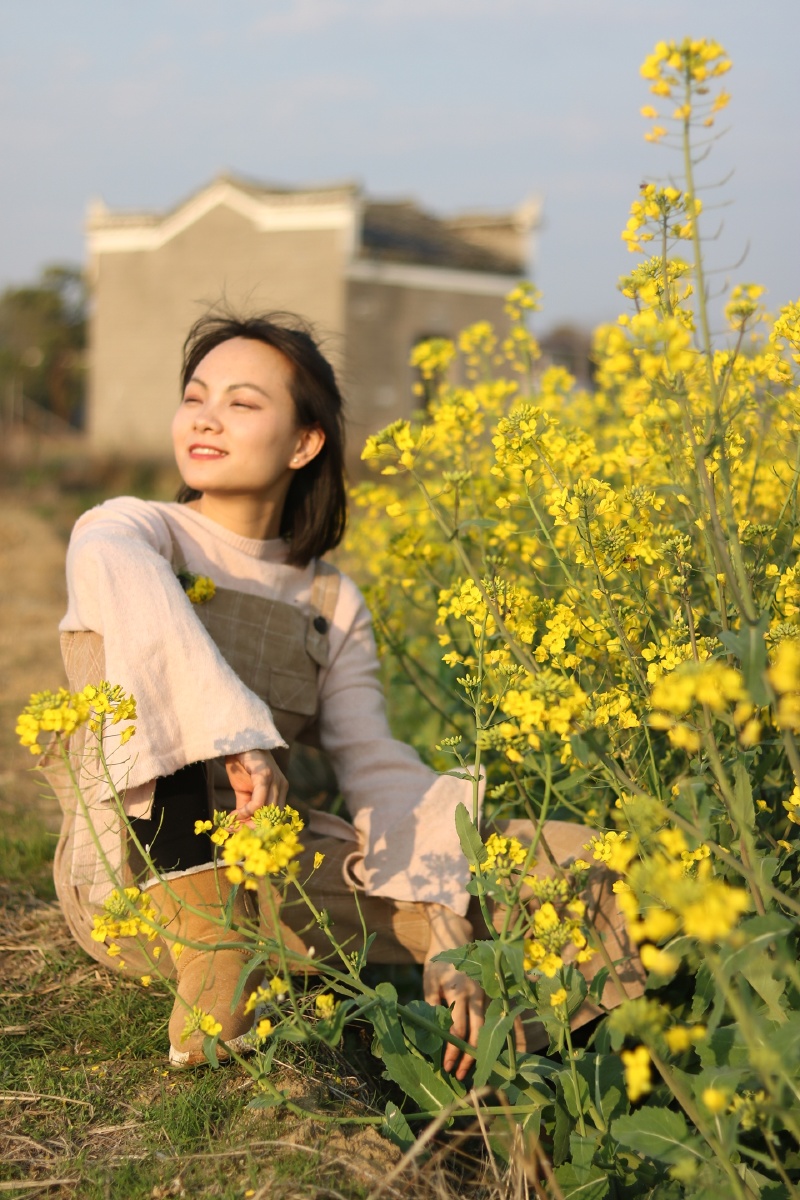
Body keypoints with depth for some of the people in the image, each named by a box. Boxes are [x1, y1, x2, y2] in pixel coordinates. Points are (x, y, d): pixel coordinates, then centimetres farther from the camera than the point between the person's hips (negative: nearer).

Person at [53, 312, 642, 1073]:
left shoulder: (330, 604, 10)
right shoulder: (130, 529, -2)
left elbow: (378, 769, -2)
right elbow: (108, 566, -29)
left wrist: (444, 936, -18)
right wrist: (236, 731, -40)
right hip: (133, 875, -3)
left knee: (575, 856, -6)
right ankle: (215, 983, -33)